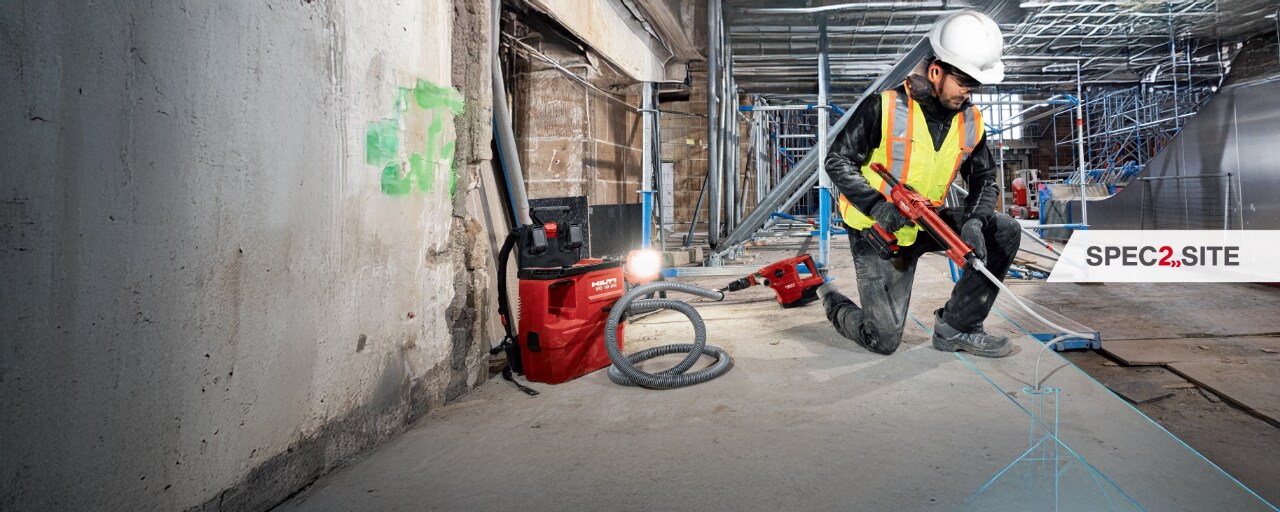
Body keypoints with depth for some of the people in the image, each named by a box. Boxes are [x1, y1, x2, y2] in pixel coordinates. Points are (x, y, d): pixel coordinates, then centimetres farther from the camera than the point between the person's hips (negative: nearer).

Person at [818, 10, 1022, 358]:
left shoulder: (971, 122, 0)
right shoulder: (884, 108, -17)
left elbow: (984, 180, 5)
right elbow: (837, 161, -16)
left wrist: (973, 222, -17)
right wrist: (877, 205, -30)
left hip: (926, 224, 6)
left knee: (1004, 231, -12)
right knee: (884, 341, -9)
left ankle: (955, 328, -2)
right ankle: (831, 301, 25)